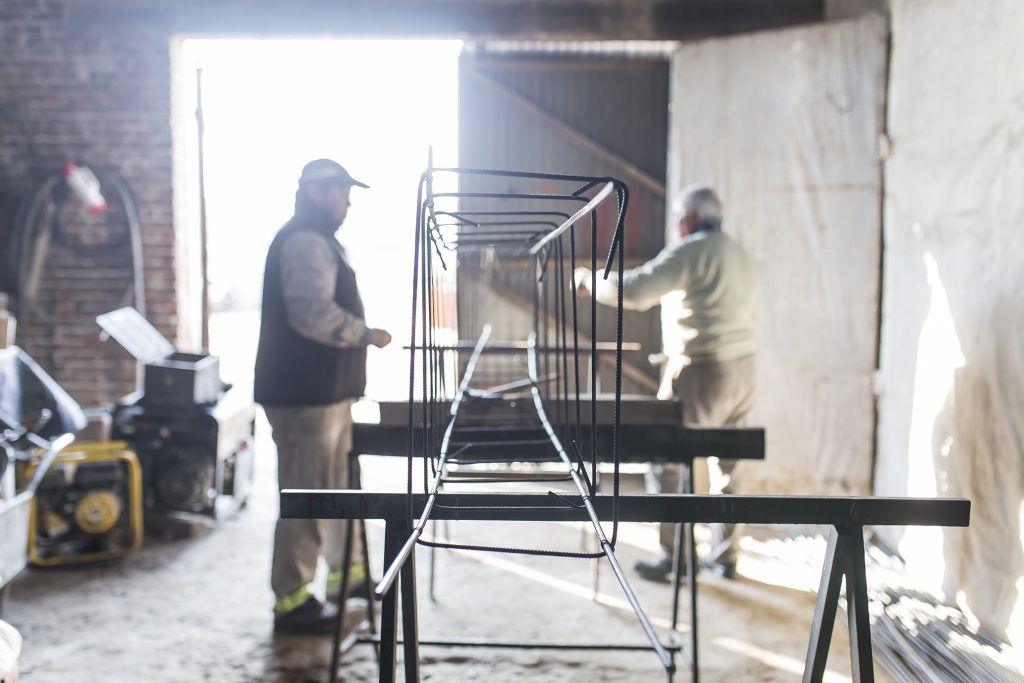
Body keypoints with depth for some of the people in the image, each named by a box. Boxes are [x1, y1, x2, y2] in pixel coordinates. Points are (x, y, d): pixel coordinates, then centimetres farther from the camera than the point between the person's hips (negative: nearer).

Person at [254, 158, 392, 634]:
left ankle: (345, 574, 35)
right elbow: (313, 313, -27)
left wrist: (359, 335, 21)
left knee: (339, 484, 21)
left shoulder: (317, 240, 19)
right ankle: (291, 601, 3)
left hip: (325, 390, 11)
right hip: (305, 394, -11)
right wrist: (366, 335, -16)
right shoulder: (305, 242, -16)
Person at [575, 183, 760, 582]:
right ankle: (724, 556, 21)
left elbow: (634, 290, -20)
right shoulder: (740, 257, 14)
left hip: (699, 374, -8)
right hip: (741, 372, 8)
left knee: (669, 464, 1)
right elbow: (753, 312, 21)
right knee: (724, 467, 14)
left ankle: (672, 558, 6)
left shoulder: (691, 251, -12)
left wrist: (590, 282, -6)